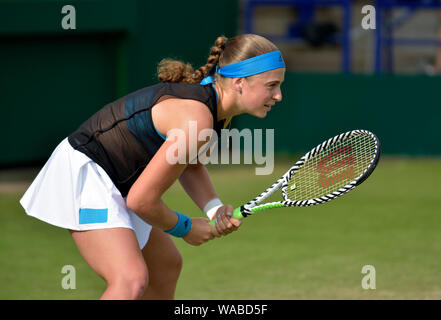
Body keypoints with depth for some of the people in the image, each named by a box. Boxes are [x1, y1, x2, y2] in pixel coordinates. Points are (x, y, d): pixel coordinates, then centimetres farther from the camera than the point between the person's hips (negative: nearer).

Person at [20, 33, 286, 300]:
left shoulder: (219, 108, 0)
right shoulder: (196, 119, -29)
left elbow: (190, 165, 16)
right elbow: (142, 200, -26)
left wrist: (214, 208, -3)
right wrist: (185, 228, -8)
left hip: (116, 183, 11)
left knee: (167, 265, 24)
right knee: (132, 280, -26)